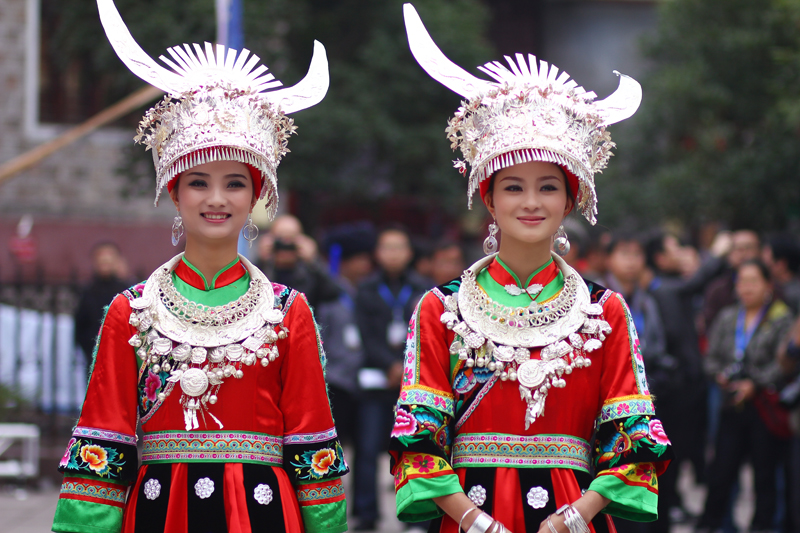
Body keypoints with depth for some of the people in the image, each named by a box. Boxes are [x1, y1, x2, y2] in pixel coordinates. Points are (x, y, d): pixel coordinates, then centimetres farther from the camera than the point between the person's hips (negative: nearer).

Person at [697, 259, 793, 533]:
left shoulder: (781, 319, -3)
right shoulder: (727, 318, 12)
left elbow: (783, 362, -10)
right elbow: (712, 356, 14)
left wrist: (754, 384, -16)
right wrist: (720, 375, -6)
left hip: (764, 406, -3)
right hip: (732, 406, 4)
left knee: (764, 477, 2)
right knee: (721, 472, 1)